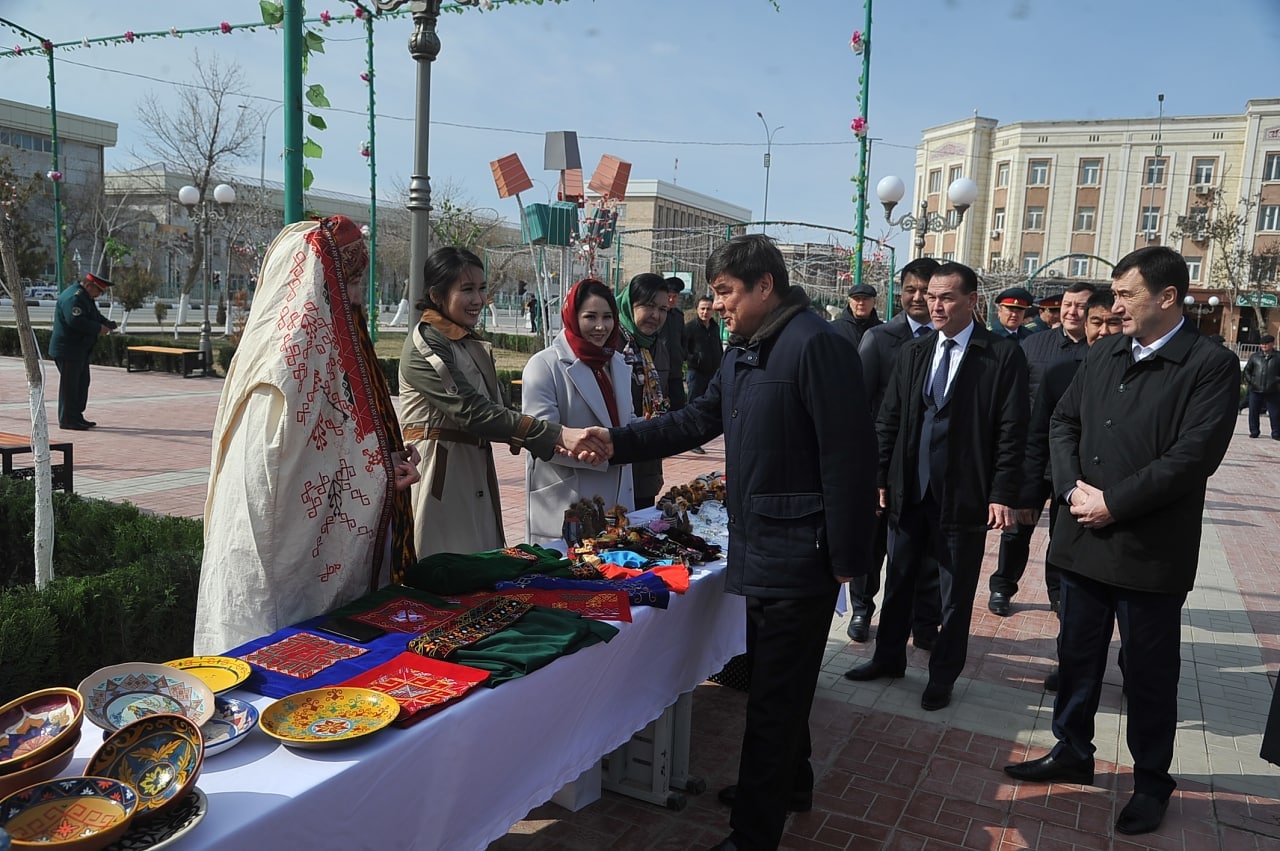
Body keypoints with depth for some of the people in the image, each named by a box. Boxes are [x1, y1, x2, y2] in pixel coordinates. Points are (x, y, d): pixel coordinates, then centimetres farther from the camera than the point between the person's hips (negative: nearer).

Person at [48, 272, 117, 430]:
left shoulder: (85, 297, 15)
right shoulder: (73, 297, -19)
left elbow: (95, 315, 18)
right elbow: (75, 321, -31)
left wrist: (108, 324, -1)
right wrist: (98, 328, -24)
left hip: (79, 350, 11)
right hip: (68, 350, -11)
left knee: (82, 382, 15)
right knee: (69, 384, -5)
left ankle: (76, 417, 22)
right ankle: (67, 420, 2)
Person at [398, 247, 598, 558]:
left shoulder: (474, 346, 13)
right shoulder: (424, 348, -14)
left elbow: (490, 411, 9)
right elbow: (472, 411, -24)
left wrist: (550, 441, -8)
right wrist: (557, 434, -29)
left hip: (476, 469, 8)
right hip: (436, 470, -8)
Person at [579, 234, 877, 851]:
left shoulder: (815, 344, -17)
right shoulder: (742, 352, 14)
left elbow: (847, 455, -19)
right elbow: (698, 420, 18)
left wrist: (847, 557, -18)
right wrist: (617, 442, 8)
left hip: (799, 557, -9)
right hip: (758, 548, 9)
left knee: (774, 695, 0)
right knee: (776, 682, 23)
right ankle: (789, 784, 43)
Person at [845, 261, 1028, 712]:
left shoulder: (1003, 355, -7)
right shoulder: (912, 352, 6)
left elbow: (1012, 431, -10)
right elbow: (888, 419, 8)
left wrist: (1002, 494, -14)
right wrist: (880, 477, 5)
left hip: (964, 496, -4)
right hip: (908, 490, 4)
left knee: (956, 593, 10)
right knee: (898, 579, 17)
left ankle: (943, 675, 28)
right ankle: (889, 657, 35)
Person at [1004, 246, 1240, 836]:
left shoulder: (1211, 366, -10)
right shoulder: (1103, 355, 8)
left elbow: (1192, 456, -19)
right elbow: (1063, 422, 8)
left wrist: (1113, 502, -19)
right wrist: (1073, 488, -8)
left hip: (1151, 550, -5)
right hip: (1085, 540, 6)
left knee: (1149, 674, 10)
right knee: (1077, 654, 17)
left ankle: (1151, 782, 30)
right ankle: (1073, 754, 36)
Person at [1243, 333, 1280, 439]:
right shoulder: (1254, 356, 7)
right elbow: (1247, 370, 13)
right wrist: (1249, 381, 0)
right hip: (1255, 390, 2)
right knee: (1254, 412, 5)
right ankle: (1254, 431, 17)